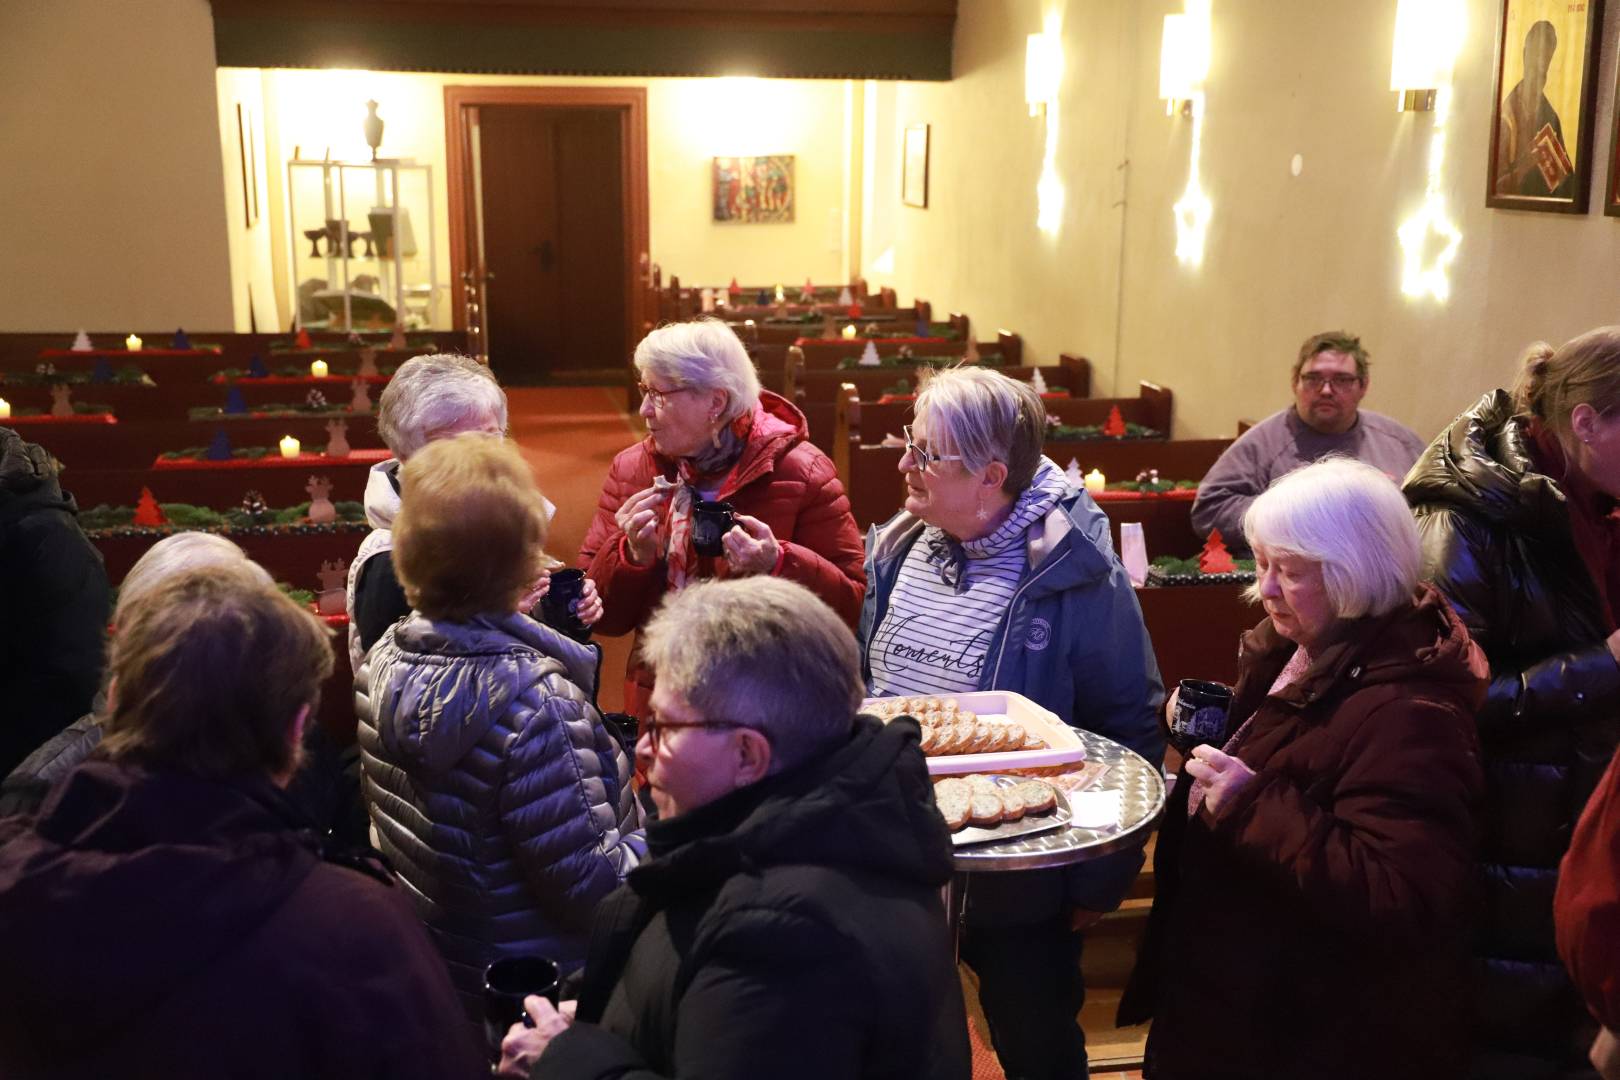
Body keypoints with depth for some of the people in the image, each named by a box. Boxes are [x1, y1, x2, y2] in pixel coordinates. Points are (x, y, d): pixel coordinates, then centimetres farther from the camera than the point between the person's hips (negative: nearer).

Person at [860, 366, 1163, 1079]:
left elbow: (1130, 728, -13)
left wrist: (1099, 880, -10)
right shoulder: (897, 550, -2)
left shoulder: (1078, 575, -19)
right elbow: (858, 682, 11)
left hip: (1016, 884, -5)